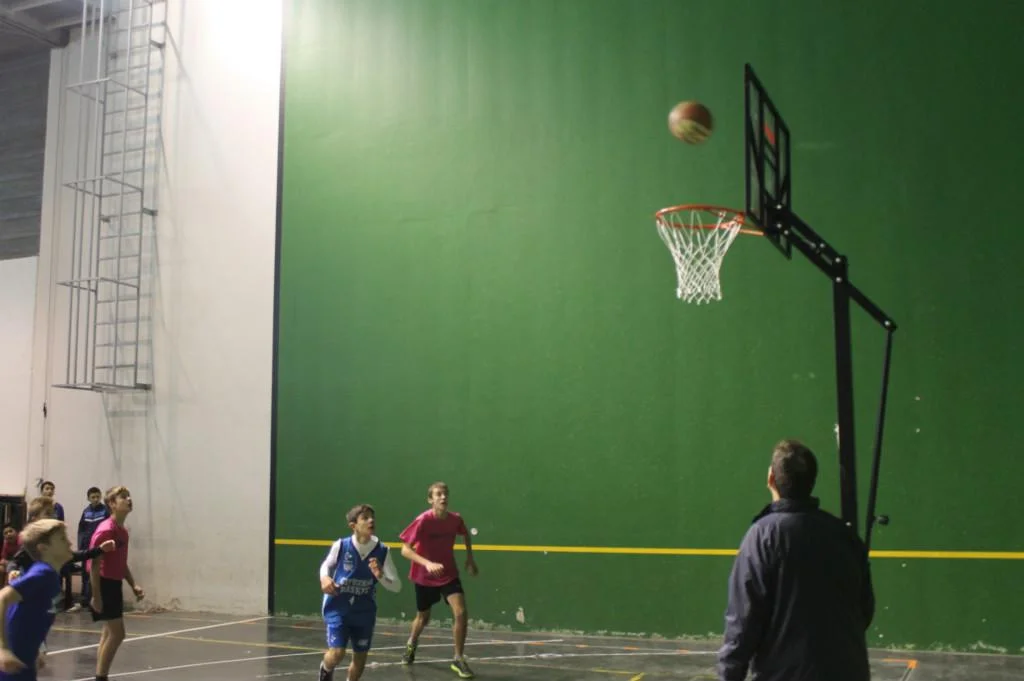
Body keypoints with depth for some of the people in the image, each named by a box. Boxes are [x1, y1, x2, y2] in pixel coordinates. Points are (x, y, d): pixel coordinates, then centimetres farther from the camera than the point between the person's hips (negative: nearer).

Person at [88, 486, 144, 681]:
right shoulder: (106, 530, -19)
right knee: (117, 633, -9)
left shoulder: (123, 531, 10)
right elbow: (94, 564, -21)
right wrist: (96, 596, -22)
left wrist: (134, 585, 13)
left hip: (115, 584, 10)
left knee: (110, 632, 13)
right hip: (104, 584, -10)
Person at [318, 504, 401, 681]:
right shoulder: (340, 546, -15)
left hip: (364, 611, 2)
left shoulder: (382, 551, -12)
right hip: (338, 608, -2)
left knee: (360, 656, 11)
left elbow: (397, 586, -7)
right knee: (337, 652, -12)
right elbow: (325, 566, 8)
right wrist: (324, 579, -14)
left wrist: (380, 576, -26)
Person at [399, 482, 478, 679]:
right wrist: (428, 563, -39)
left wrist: (469, 558, 6)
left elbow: (465, 535, 12)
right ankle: (411, 644, 51)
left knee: (461, 613, -16)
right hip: (424, 577, -2)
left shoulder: (455, 519, -13)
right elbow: (405, 550, -26)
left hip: (449, 574, 2)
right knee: (423, 618, 17)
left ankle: (459, 659, 1)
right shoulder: (422, 521, -25)